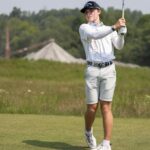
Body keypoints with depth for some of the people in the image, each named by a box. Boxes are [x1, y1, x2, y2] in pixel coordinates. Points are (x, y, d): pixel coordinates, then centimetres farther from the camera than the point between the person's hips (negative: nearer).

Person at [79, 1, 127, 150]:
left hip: (108, 70, 1)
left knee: (106, 106, -6)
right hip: (92, 71, -1)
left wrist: (121, 32, -22)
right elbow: (94, 35, -18)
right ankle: (88, 132, 31)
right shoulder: (84, 28, 6)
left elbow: (119, 46, -3)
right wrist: (114, 27, -28)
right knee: (92, 107, 0)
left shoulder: (110, 29, 15)